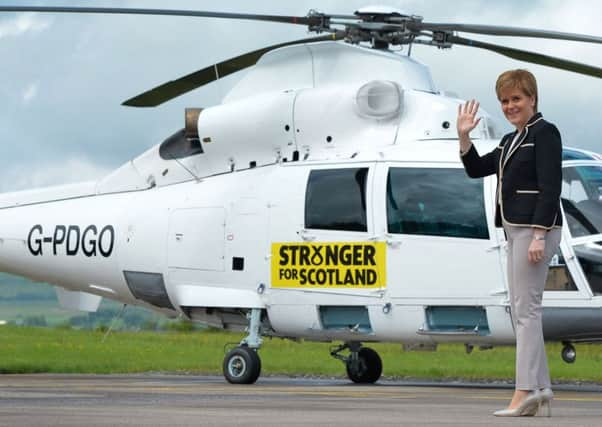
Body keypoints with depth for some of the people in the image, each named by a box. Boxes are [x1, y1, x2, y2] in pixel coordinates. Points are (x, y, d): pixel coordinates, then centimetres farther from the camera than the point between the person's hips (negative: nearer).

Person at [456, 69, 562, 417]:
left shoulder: (545, 133, -9)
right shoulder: (512, 140, 18)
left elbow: (551, 188, -17)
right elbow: (477, 169, 23)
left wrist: (539, 236, -23)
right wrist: (464, 137, 8)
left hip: (536, 229, -10)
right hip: (516, 230, 10)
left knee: (526, 308, -11)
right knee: (520, 309, 9)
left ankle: (526, 391, -12)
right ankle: (541, 389, 12)